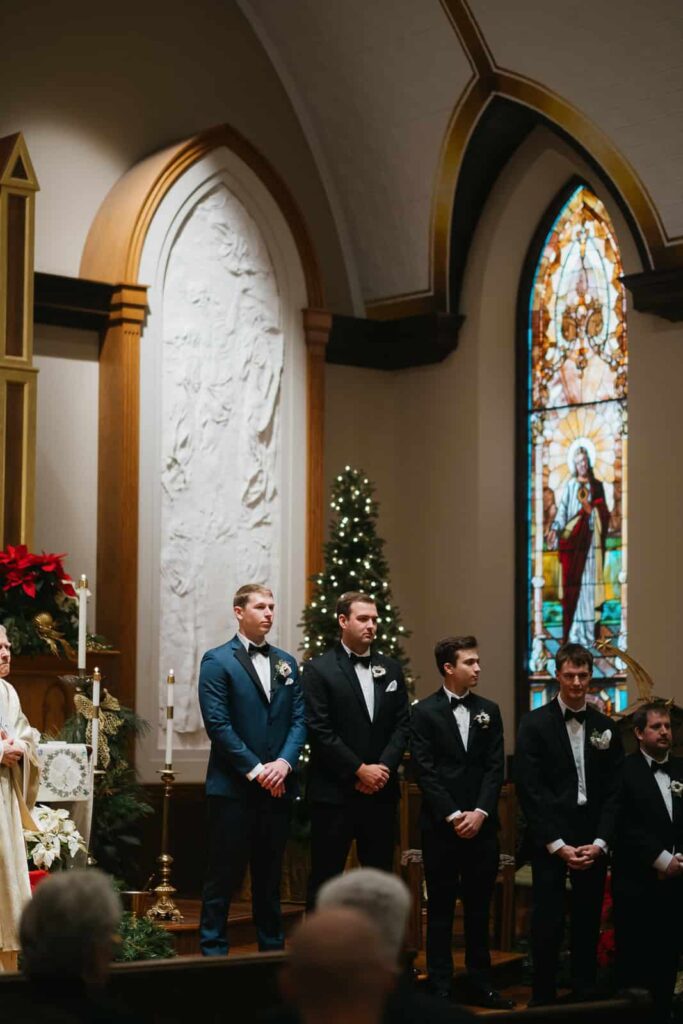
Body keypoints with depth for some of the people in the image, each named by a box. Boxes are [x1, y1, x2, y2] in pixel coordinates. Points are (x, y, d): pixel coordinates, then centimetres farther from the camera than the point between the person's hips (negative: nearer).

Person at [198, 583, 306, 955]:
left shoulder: (286, 663, 14)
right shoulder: (217, 661, -3)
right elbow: (218, 723, -11)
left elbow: (299, 719, 8)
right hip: (233, 787, -5)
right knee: (224, 876, -2)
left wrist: (284, 763, -9)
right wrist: (255, 769, -14)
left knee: (270, 877, 12)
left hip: (277, 786, 5)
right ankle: (213, 951, 4)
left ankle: (272, 949, 19)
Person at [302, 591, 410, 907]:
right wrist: (360, 770, -12)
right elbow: (319, 730, -10)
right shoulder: (319, 669, -3)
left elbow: (402, 724, 8)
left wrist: (383, 768, -7)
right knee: (325, 876, 0)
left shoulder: (391, 669, 13)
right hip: (334, 794, -4)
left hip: (381, 793, 5)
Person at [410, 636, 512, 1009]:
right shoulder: (424, 712, -1)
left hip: (481, 824, 3)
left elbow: (495, 768, 4)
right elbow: (425, 771, -7)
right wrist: (453, 816, -13)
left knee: (479, 907, 8)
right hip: (440, 824, -3)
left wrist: (479, 812, -9)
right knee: (440, 908, 2)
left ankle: (480, 984, 15)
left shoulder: (489, 711, 10)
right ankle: (440, 987, 7)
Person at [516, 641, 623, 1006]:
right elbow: (529, 790, -6)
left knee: (588, 924, 6)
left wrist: (600, 842, -5)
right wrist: (557, 844, -11)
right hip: (549, 841, -3)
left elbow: (614, 791, 7)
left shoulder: (605, 728, 9)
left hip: (593, 843, 3)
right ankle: (543, 998, 8)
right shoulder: (534, 724, -1)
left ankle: (585, 996, 15)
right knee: (548, 923, -2)